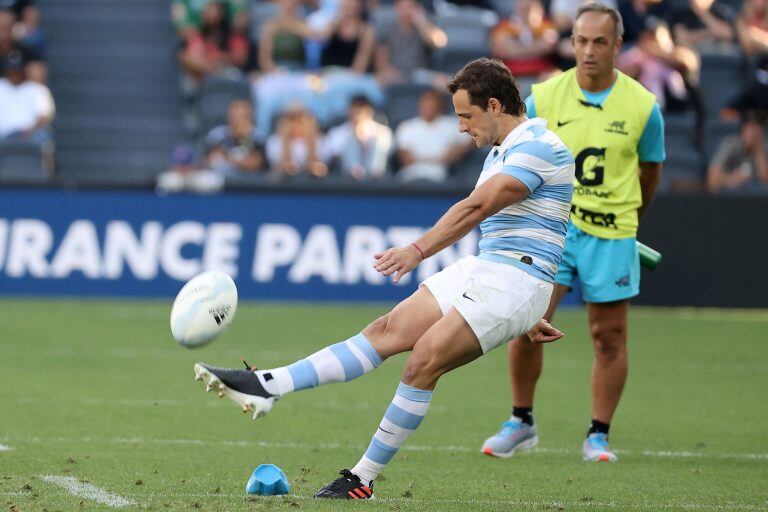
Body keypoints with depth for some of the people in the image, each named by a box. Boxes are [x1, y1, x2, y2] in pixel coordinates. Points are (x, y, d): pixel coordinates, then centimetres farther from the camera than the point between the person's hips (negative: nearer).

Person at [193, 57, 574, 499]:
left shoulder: (539, 147, -14)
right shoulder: (502, 152, 20)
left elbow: (476, 207, -26)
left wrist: (418, 250, -35)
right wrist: (529, 315, 30)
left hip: (515, 280, -9)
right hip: (480, 270, 9)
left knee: (425, 359, -18)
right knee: (388, 331, -4)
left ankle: (364, 478, -13)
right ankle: (267, 386, -15)